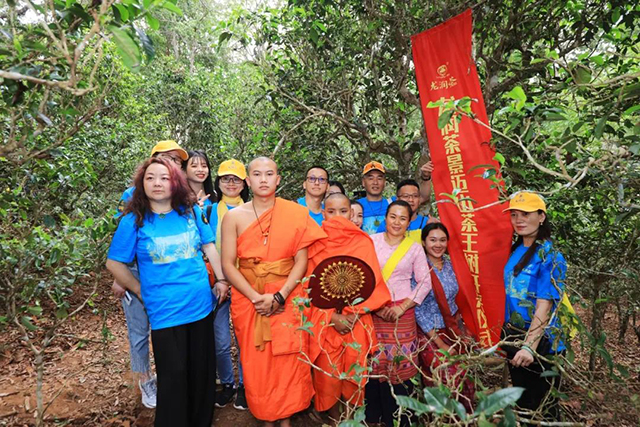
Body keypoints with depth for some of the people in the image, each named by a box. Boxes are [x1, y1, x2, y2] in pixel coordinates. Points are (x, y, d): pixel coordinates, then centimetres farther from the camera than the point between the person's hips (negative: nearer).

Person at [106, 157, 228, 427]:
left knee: (203, 373, 17)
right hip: (165, 313, -3)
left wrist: (221, 279, 3)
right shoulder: (133, 221, -6)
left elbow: (209, 246, 9)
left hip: (202, 306, 4)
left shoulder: (191, 212, 1)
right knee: (173, 379, 8)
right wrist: (143, 292, -1)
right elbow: (114, 264, 0)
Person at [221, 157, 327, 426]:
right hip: (248, 299, 1)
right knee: (257, 363, 9)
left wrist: (278, 297, -15)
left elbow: (301, 261, -4)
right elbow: (228, 264, -5)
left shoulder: (296, 213, -1)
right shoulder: (234, 217, 0)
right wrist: (255, 297, -15)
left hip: (287, 297, 0)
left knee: (287, 361, 6)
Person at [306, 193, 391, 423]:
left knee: (355, 371, 8)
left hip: (356, 319, 0)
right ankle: (334, 419, 27)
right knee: (328, 373, 5)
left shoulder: (363, 242, -1)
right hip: (324, 320, 0)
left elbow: (371, 282, -4)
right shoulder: (316, 244, 1)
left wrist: (351, 314, -12)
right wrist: (333, 316, -12)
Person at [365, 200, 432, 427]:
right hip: (373, 311, 0)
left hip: (402, 313, 0)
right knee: (373, 363, 5)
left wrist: (402, 307, -8)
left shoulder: (415, 247, 4)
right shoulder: (371, 241, 2)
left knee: (400, 365, 3)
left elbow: (425, 283, 2)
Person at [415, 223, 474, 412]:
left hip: (453, 330, 6)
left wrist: (458, 330, 5)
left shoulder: (448, 263, 3)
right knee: (452, 382, -11)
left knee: (467, 380, 1)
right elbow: (418, 310, -15)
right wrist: (440, 344, -13)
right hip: (429, 334, -5)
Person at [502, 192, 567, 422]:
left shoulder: (550, 256, -16)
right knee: (522, 403, 22)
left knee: (543, 408, 10)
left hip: (540, 343, -6)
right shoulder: (515, 251, 3)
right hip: (513, 337, 7)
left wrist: (529, 345, -29)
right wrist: (507, 336, 8)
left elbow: (544, 306, -23)